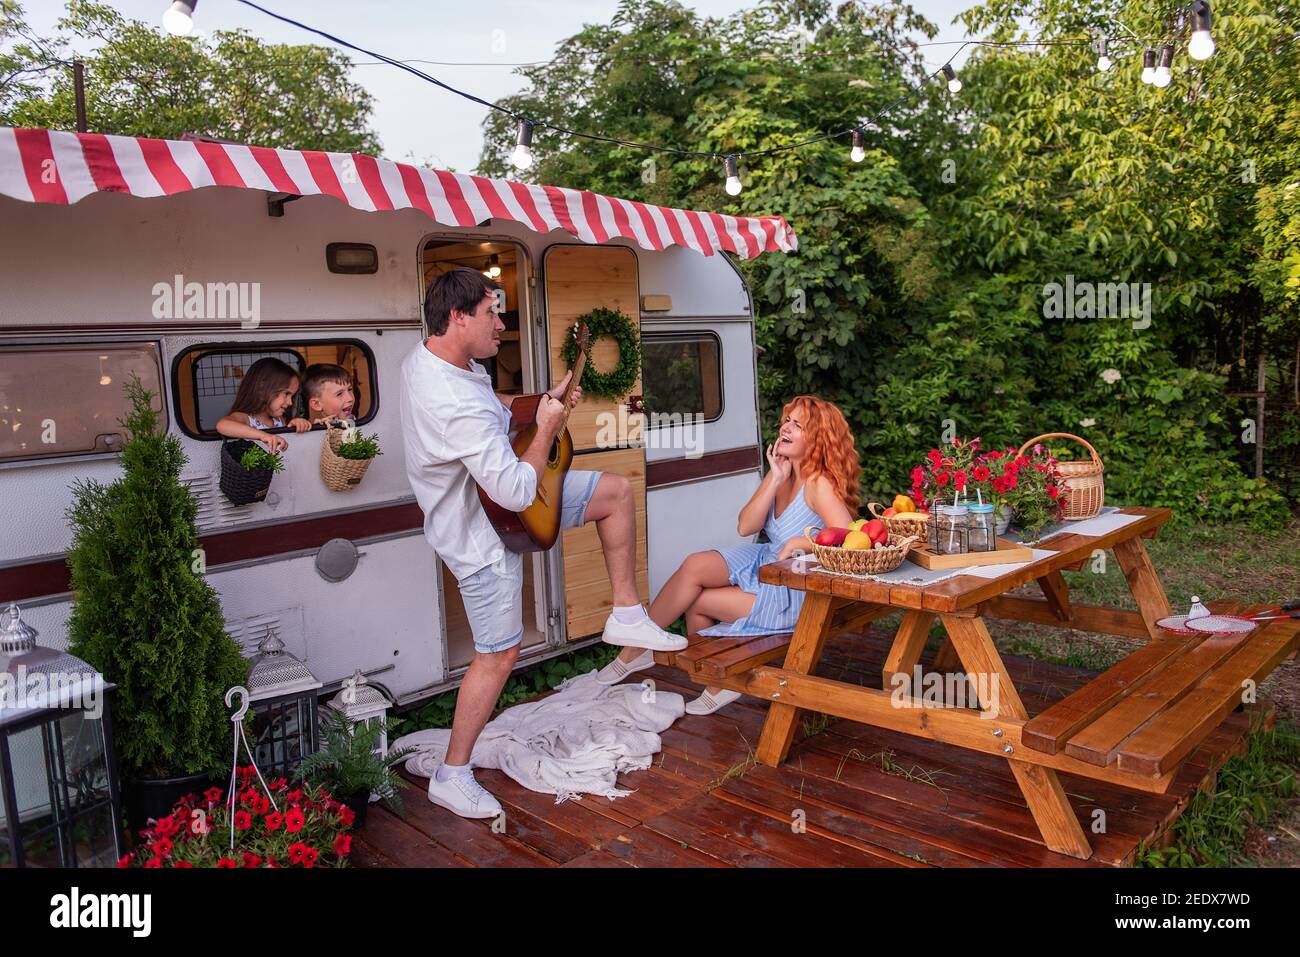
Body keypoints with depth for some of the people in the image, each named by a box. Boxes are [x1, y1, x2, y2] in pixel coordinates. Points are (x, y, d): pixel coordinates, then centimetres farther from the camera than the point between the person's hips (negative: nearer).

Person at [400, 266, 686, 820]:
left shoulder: (428, 356, -4)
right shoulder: (457, 406, -36)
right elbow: (516, 492, -35)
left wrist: (541, 400, 2)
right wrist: (547, 428, -20)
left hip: (498, 492, 10)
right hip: (483, 532, -10)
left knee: (616, 491, 9)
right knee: (499, 656, 2)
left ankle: (627, 616, 18)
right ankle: (451, 777, 20)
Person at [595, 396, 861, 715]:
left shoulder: (819, 484, -19)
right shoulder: (782, 473, 5)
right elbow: (745, 527, -6)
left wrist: (798, 543, -24)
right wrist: (774, 479, -13)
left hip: (794, 591, -7)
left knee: (695, 601, -10)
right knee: (694, 566, -16)